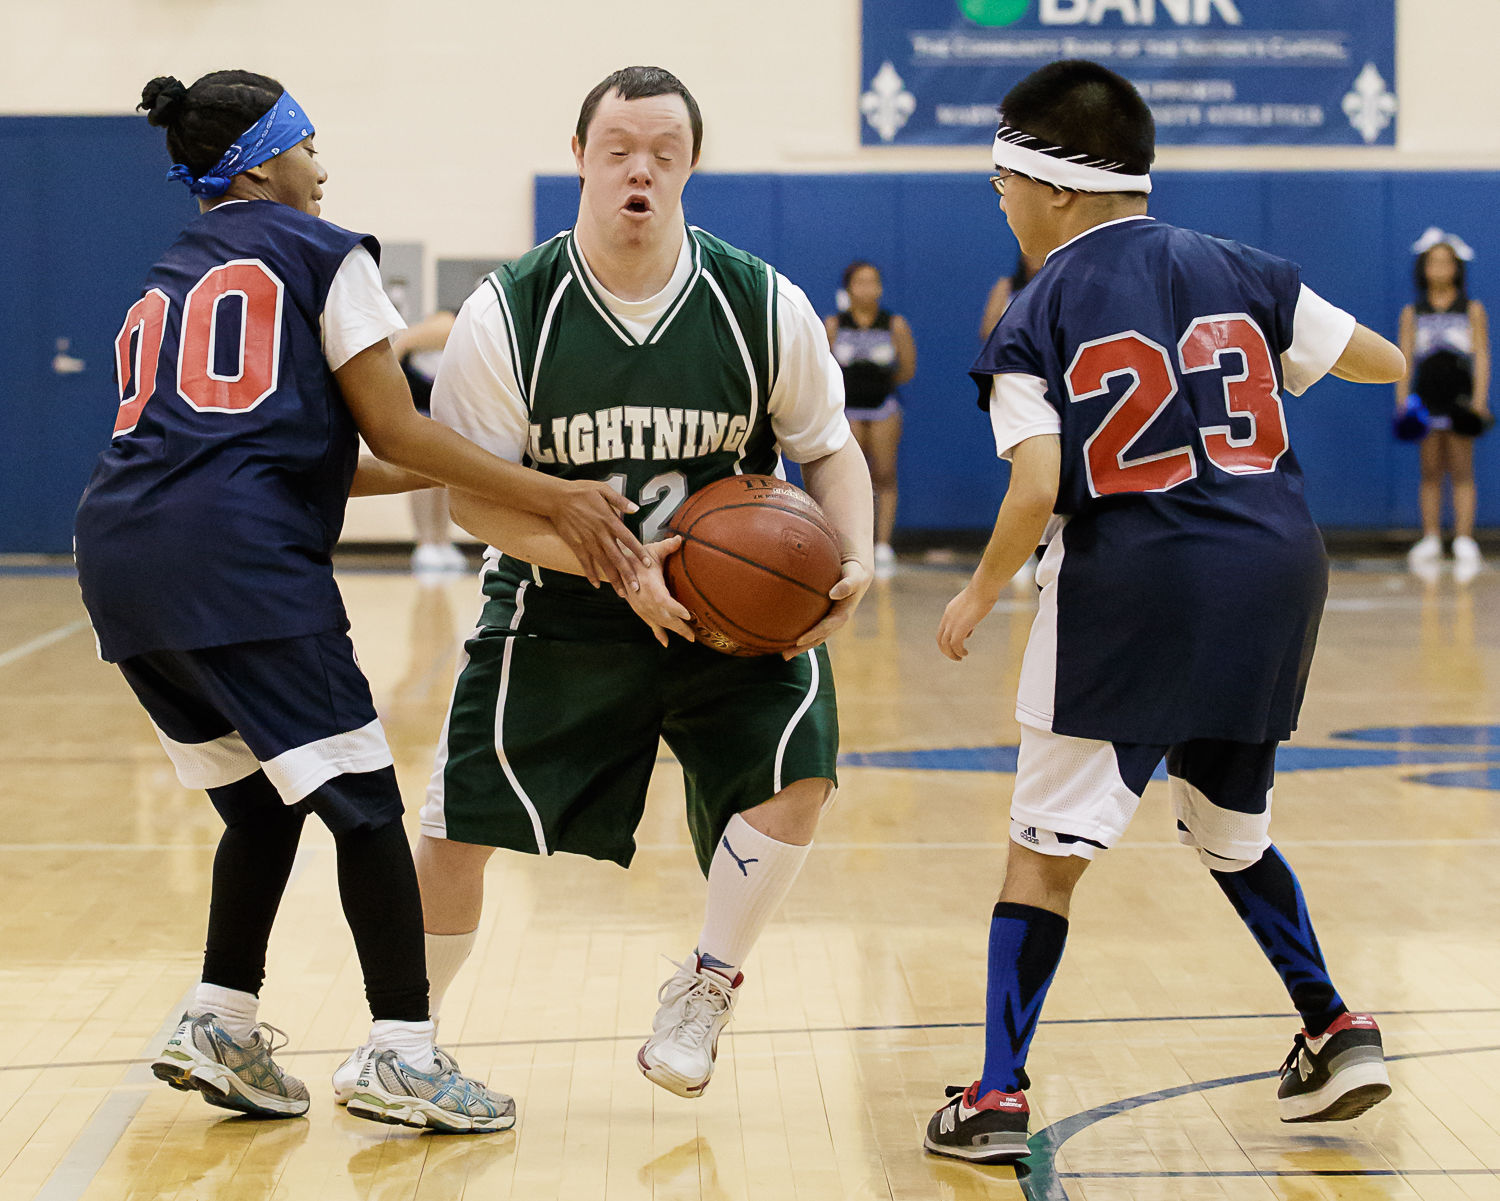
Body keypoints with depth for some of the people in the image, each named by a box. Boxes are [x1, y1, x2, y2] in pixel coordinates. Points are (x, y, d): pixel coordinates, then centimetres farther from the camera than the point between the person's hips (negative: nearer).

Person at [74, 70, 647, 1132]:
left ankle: (221, 1024, 14)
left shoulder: (162, 286, 28)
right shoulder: (318, 252, 8)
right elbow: (391, 427, 0)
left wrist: (436, 475, 34)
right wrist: (551, 496, 0)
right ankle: (402, 1054, -7)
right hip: (236, 559, -8)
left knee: (263, 800, 20)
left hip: (119, 555, 8)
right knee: (363, 801, -3)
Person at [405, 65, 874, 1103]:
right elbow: (473, 496, -11)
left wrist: (853, 564, -17)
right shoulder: (508, 316, -13)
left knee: (799, 765, -22)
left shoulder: (763, 307, -9)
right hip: (558, 604, 0)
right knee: (454, 831, -3)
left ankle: (703, 992, 2)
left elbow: (830, 451, 3)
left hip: (731, 600, 1)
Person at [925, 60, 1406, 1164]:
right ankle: (1336, 1031, 22)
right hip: (1276, 575, 5)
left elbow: (1037, 493, -14)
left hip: (1131, 589, -5)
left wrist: (978, 596, 2)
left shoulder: (1035, 325, -1)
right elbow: (1385, 363, 14)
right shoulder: (1236, 271, 9)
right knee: (1232, 827, 26)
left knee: (1046, 848, 3)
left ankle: (999, 1096, -1)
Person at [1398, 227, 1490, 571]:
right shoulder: (1412, 314, 10)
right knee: (1430, 472, 2)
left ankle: (1463, 541, -5)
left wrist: (1479, 401, -8)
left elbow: (1482, 359, 2)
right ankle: (1430, 539, 4)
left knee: (1461, 472, -4)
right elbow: (1405, 359, 8)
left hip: (1460, 398, -2)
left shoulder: (1472, 311, 6)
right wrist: (1402, 401, -2)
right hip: (1427, 399, 2)